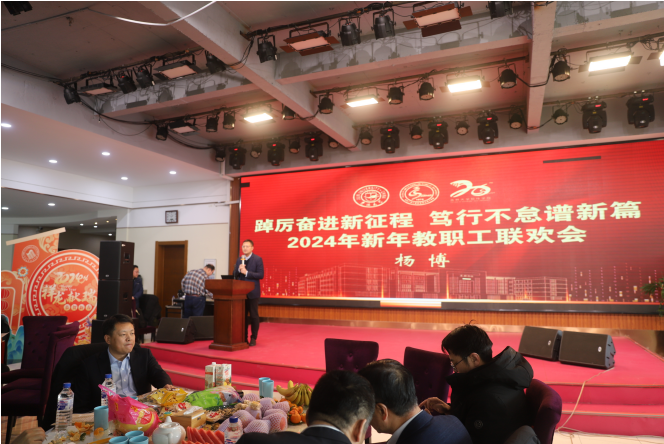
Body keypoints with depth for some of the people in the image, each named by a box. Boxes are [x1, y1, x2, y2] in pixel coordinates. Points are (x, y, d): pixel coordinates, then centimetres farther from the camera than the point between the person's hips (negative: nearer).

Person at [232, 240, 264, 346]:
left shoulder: (258, 259, -5)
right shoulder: (239, 260, 12)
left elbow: (260, 275, -13)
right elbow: (234, 274, 10)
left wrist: (246, 272, -20)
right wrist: (239, 269, -11)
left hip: (252, 292, -5)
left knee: (253, 315, 3)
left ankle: (253, 338, 13)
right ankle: (244, 337, 20)